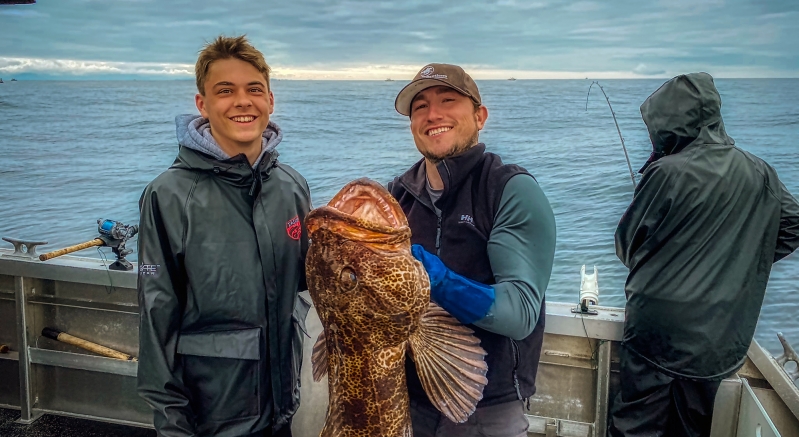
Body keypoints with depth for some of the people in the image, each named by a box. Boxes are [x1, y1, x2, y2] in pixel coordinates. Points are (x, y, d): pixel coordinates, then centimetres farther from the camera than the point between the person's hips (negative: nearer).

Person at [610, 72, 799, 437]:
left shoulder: (668, 172, -18)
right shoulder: (760, 174, -1)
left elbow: (626, 246, -8)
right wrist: (740, 263, 14)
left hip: (658, 331, -5)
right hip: (721, 339, 6)